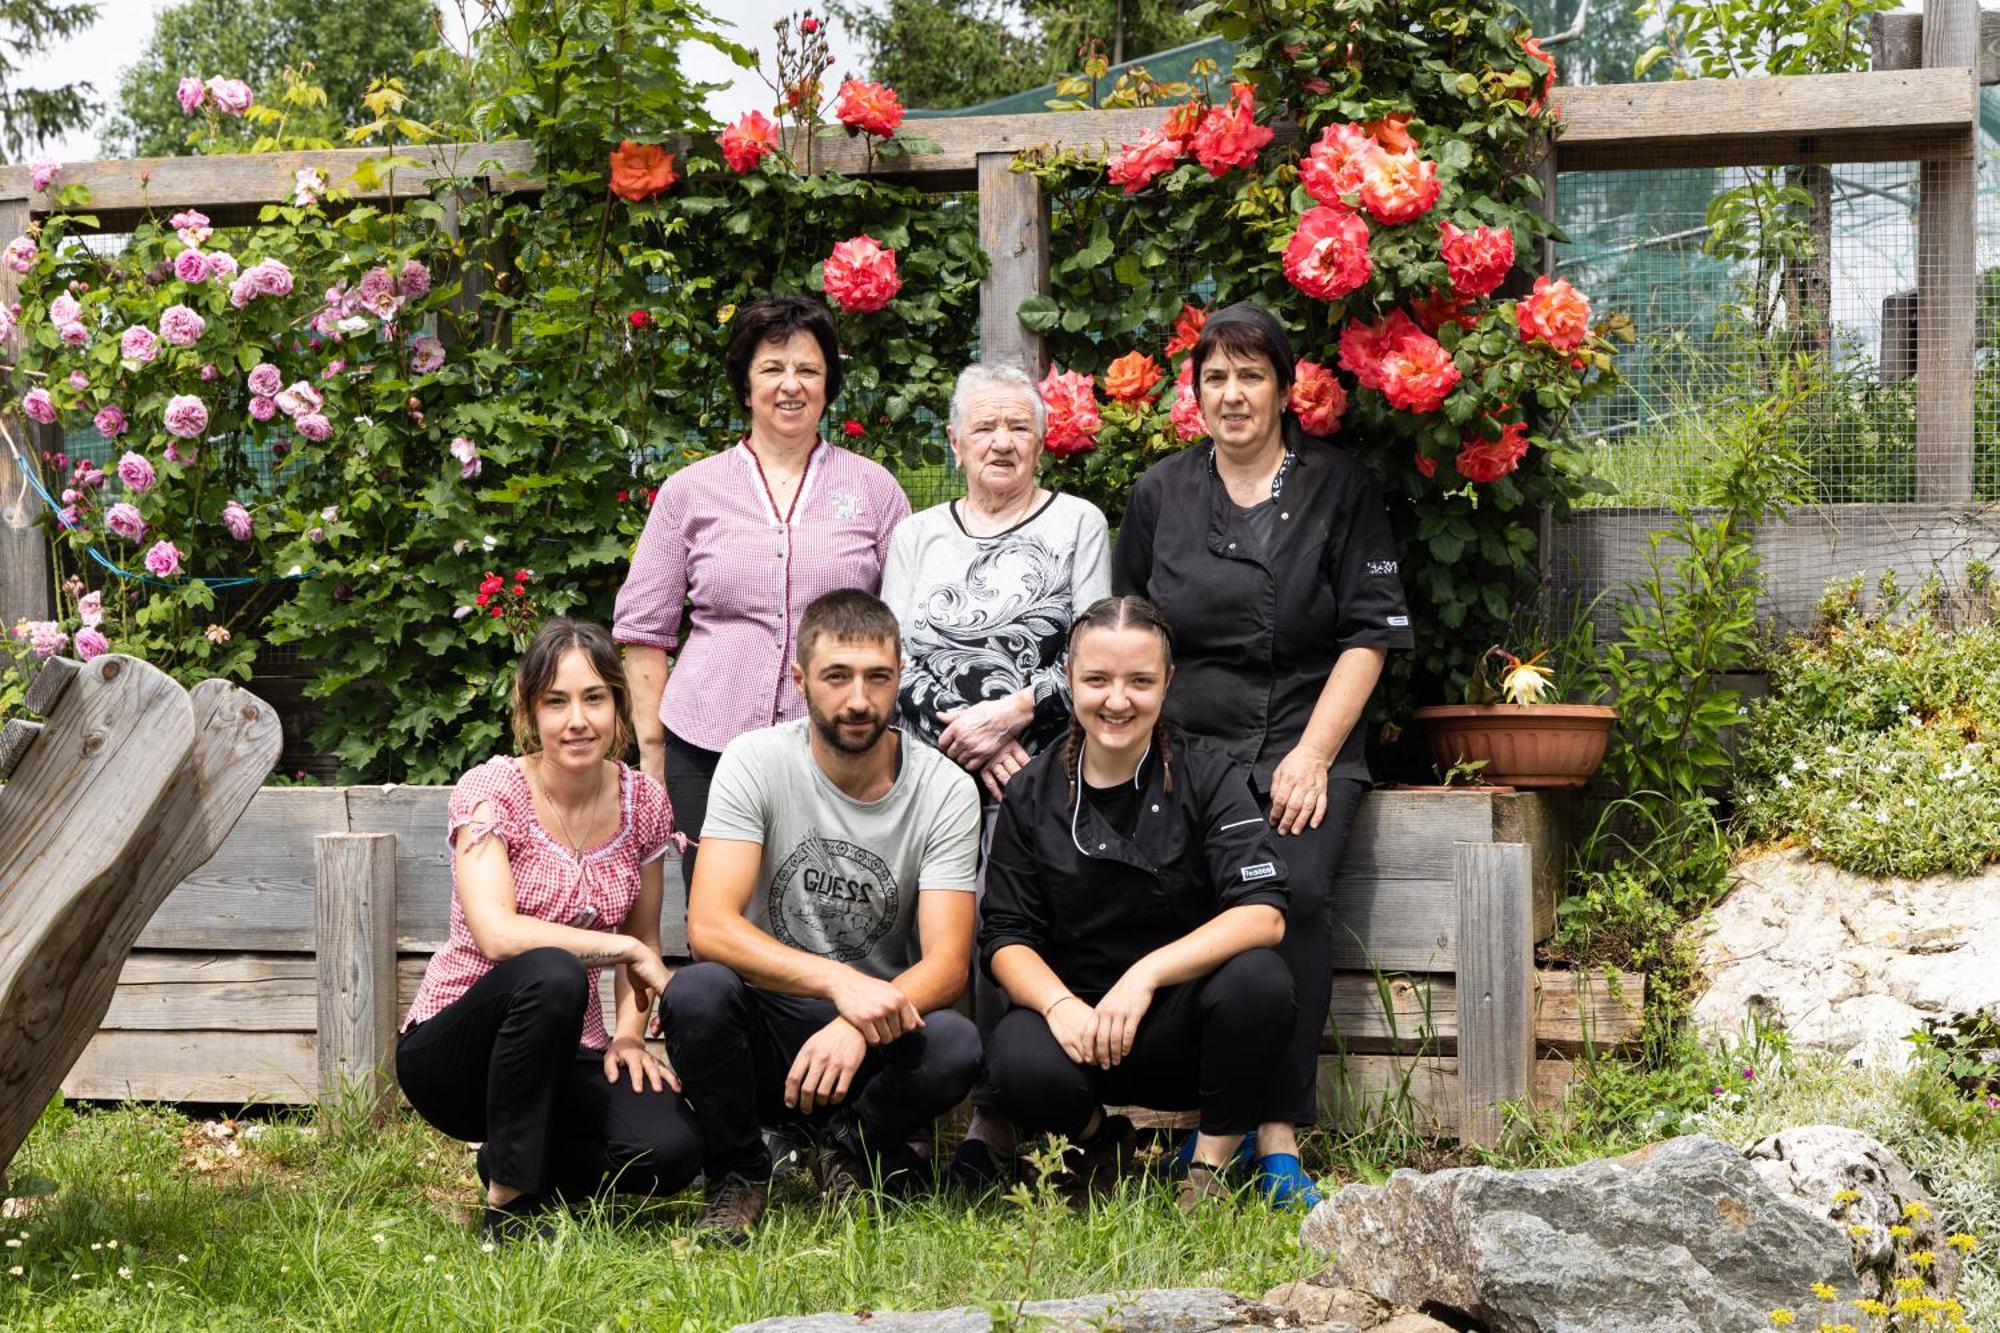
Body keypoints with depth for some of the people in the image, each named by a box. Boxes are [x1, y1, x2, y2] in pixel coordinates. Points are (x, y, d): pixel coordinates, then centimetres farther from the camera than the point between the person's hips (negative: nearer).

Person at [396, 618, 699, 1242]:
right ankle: (507, 1202, -21)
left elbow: (644, 939, 13)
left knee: (670, 1150, -26)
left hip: (566, 1053, 4)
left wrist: (629, 1033, -4)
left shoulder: (643, 802, 1)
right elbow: (498, 935, -28)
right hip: (452, 1050, -4)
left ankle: (520, 1160, 8)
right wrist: (625, 949, -22)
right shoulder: (491, 791, -14)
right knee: (551, 974, -38)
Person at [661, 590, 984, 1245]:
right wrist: (842, 982, -35)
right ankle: (736, 1172, -5)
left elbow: (947, 964, -14)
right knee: (695, 992, -33)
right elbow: (709, 928, -21)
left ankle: (852, 1148, 1)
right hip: (768, 1021, 0)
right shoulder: (756, 762, -11)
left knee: (957, 1045, -32)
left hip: (875, 1028, 1)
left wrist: (857, 1028, -34)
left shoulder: (946, 791, -8)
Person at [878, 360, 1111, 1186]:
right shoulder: (917, 535, 20)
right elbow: (891, 659, 9)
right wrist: (959, 732, -7)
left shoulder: (1078, 523, 13)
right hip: (928, 765, 2)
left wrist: (1012, 714, -10)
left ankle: (993, 1121, -18)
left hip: (1036, 759, -2)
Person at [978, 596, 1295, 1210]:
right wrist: (1059, 1005, -19)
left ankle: (1212, 1163, -10)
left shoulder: (1209, 778, -3)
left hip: (1181, 1019, -1)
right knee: (1021, 1064, -34)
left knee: (1258, 978, -33)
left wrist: (1146, 974, -26)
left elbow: (1263, 916, -14)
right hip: (1072, 1012, 1)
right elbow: (1006, 936, 2)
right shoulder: (1032, 794, 3)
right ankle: (1098, 1143, 3)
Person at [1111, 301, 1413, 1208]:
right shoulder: (1161, 494, 14)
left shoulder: (1337, 488, 7)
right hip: (1186, 743, 1)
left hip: (1304, 740, -1)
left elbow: (1370, 633, 3)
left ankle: (1278, 1134, -24)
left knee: (1295, 891, -28)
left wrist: (1310, 757, -7)